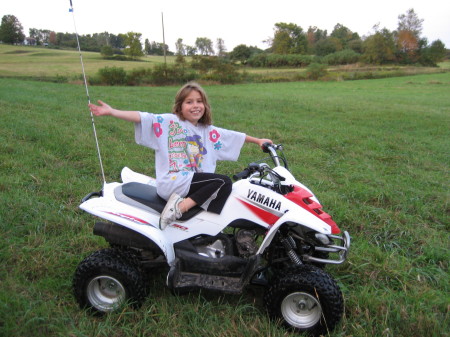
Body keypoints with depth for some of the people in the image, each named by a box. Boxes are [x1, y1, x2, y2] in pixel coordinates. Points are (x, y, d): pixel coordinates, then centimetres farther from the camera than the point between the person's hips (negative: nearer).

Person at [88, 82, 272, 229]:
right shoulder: (169, 121, -1)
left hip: (194, 182, 7)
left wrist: (257, 140, 25)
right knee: (224, 182, -18)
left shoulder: (207, 131, 18)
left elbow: (232, 135, 24)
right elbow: (142, 117, -11)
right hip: (172, 182, -7)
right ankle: (180, 206, -18)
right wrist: (111, 111, -22)